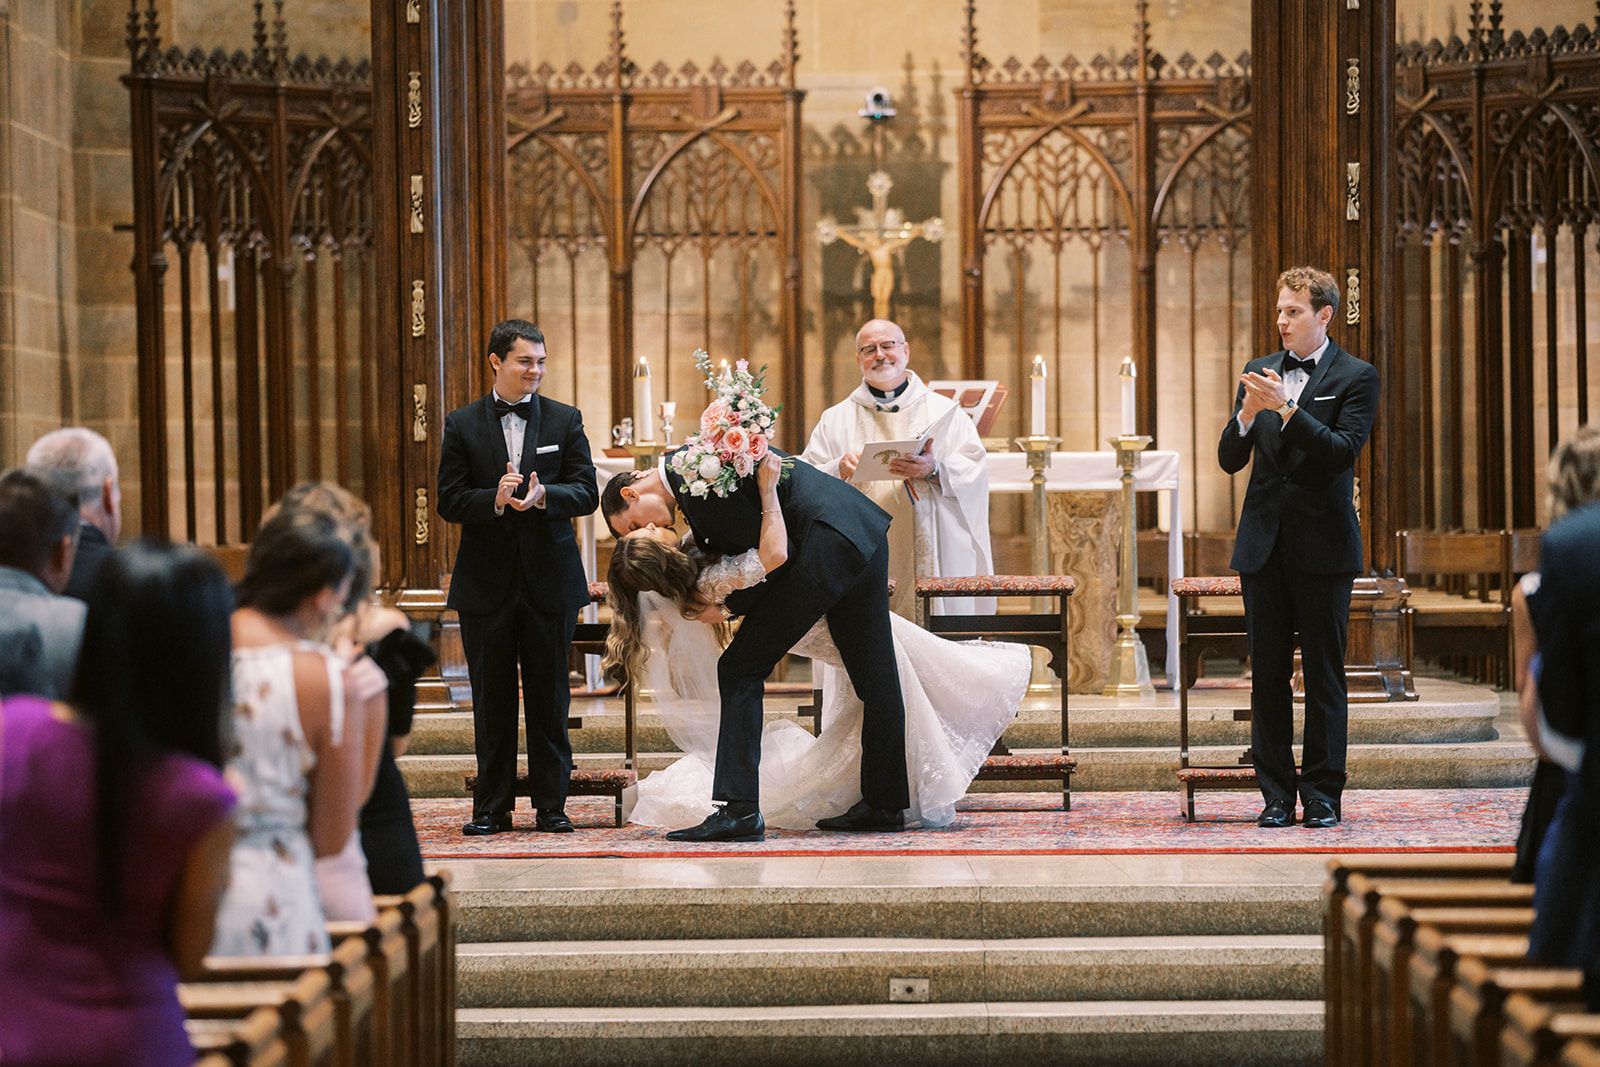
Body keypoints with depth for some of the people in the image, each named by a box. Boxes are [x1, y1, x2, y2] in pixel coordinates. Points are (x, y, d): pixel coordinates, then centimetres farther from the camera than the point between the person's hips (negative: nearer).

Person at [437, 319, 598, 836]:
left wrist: (543, 495, -21)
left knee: (549, 697, 4)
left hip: (549, 579, 0)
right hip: (486, 581, 0)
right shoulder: (462, 425, 3)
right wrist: (496, 499, -21)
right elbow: (449, 501, -2)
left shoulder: (565, 420, 5)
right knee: (491, 700, 5)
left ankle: (550, 805, 12)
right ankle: (492, 807, 12)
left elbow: (586, 493, -1)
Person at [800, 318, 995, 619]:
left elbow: (975, 469, 0)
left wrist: (934, 470, -19)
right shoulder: (836, 419, 14)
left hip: (931, 557, 0)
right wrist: (839, 469, -14)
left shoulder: (943, 410, 11)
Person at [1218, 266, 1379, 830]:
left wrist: (1286, 409, -22)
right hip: (1263, 544, 4)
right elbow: (1230, 460, 7)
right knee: (1267, 673, 4)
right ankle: (1276, 794, 9)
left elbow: (1343, 451, -14)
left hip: (1322, 545, -4)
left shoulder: (1356, 377, -1)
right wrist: (1246, 414, -13)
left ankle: (1322, 794, 5)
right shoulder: (1260, 372, 11)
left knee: (1323, 674, 0)